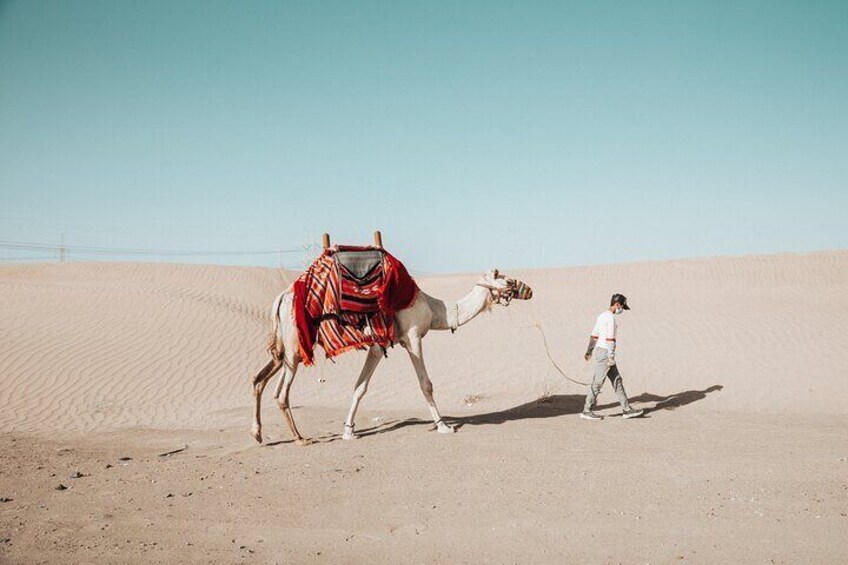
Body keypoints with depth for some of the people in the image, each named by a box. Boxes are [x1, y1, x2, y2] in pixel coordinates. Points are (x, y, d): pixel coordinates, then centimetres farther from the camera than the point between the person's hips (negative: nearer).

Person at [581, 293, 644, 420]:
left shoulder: (602, 316, 14)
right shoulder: (610, 317, -16)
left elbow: (594, 335, 19)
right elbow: (610, 338, -21)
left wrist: (589, 350, 24)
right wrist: (611, 357, -22)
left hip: (599, 350, 10)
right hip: (605, 352, -10)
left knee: (617, 380, 11)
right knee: (598, 382, -3)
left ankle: (626, 409, 14)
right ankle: (586, 411, 3)